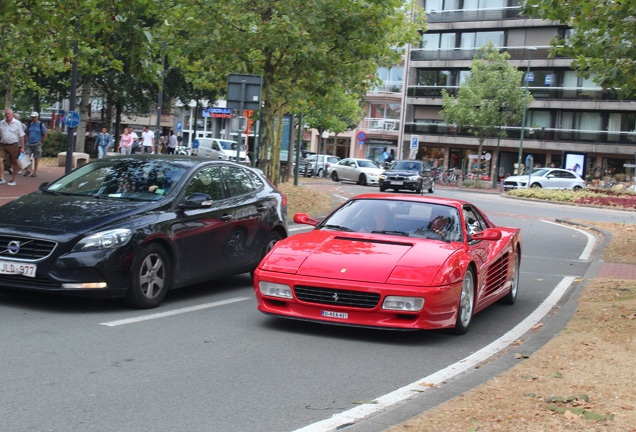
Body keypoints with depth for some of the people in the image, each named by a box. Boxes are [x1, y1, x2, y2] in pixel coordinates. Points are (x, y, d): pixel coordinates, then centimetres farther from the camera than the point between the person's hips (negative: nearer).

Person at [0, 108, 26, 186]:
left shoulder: (17, 123, -3)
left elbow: (21, 136, -2)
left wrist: (22, 147, -7)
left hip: (14, 146, -2)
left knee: (14, 163, 5)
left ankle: (13, 180, 16)